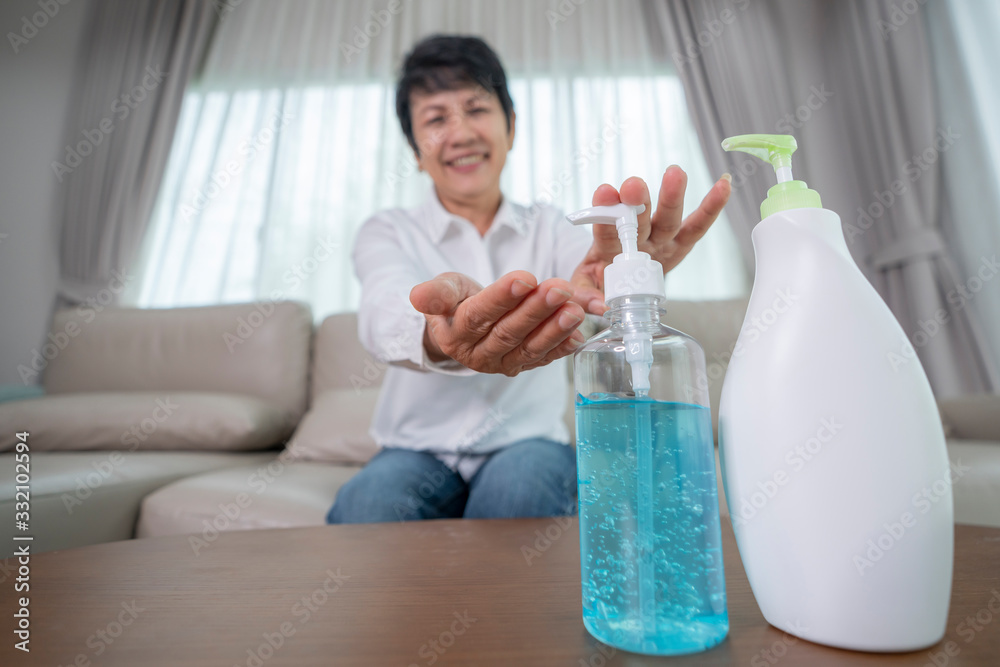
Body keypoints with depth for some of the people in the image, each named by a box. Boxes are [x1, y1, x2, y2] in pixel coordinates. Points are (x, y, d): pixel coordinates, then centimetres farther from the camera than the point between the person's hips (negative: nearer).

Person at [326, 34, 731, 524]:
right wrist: (438, 335, -48)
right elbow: (384, 310, -23)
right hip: (418, 448, 0)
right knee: (366, 503, -30)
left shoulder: (548, 227, 6)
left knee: (522, 484, -32)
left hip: (527, 444, 1)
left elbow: (586, 259, -18)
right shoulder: (388, 233, 1)